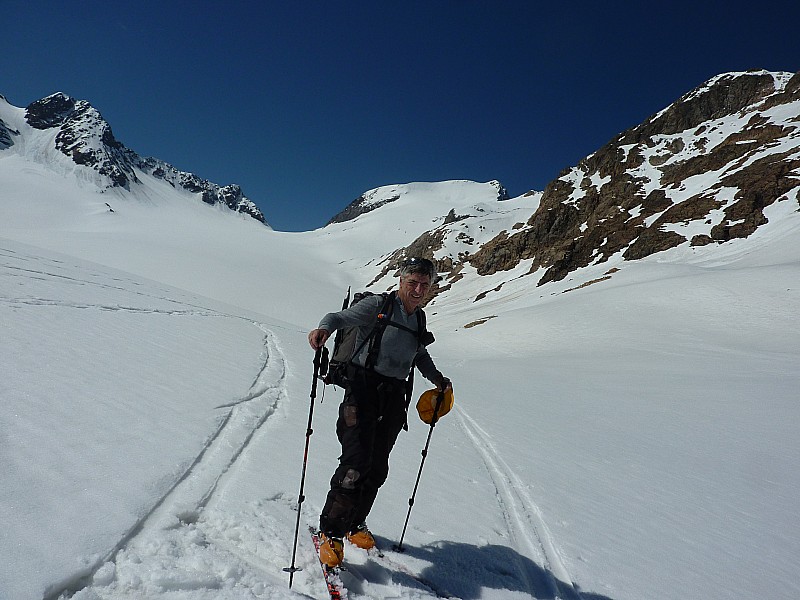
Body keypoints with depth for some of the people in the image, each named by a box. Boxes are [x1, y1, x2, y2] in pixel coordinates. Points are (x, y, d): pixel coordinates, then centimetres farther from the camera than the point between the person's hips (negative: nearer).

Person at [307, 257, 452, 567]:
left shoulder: (418, 319, 15)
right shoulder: (378, 305, -4)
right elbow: (341, 317, -17)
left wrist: (436, 378, 21)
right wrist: (325, 327, -38)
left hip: (394, 397, 6)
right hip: (364, 388, -6)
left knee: (377, 468, 10)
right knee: (356, 463, -13)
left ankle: (355, 524, 29)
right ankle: (330, 534, 2)